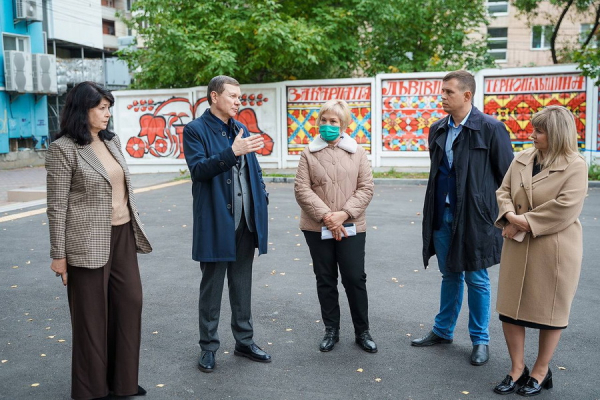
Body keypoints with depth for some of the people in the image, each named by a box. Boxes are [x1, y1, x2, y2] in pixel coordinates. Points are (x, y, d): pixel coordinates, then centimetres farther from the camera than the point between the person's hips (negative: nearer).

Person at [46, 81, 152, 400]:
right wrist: (58, 254, -11)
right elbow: (57, 206, -11)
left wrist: (135, 224, 16)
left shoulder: (111, 141, 10)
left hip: (123, 235, 7)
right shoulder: (63, 148, -10)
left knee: (130, 302, 11)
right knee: (92, 313, 5)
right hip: (89, 241, -7)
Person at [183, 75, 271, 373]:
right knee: (212, 287, 7)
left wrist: (261, 200, 6)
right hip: (216, 222, -5)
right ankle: (208, 346, 22)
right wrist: (233, 152, -27)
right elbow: (198, 169, -18)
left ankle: (244, 341, 29)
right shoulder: (195, 130, -5)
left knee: (242, 285, 15)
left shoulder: (241, 130, 12)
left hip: (245, 222, 6)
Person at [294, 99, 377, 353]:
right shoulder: (309, 153, 2)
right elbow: (302, 189, -5)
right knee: (325, 280, 11)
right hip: (317, 227, 1)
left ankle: (362, 332, 19)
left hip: (351, 227, 0)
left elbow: (366, 188, -2)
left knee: (355, 279, 3)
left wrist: (344, 214, -14)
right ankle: (331, 330, 25)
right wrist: (325, 216, -15)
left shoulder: (357, 152, 4)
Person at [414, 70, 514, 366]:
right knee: (450, 275, 18)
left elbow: (508, 176, -7)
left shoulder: (490, 129, -10)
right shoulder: (438, 130, 8)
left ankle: (480, 340, 23)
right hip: (442, 216, 5)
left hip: (475, 217, -5)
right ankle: (442, 331, 32)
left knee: (476, 280, 7)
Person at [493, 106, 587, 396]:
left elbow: (565, 208, -19)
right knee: (509, 307, 8)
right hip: (518, 246, 5)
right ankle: (517, 369, 23)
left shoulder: (575, 166, -9)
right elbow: (503, 191, 8)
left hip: (554, 249, -5)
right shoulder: (522, 159, 7)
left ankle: (541, 372, 26)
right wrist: (510, 216, -11)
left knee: (550, 309, 9)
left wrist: (525, 222, -17)